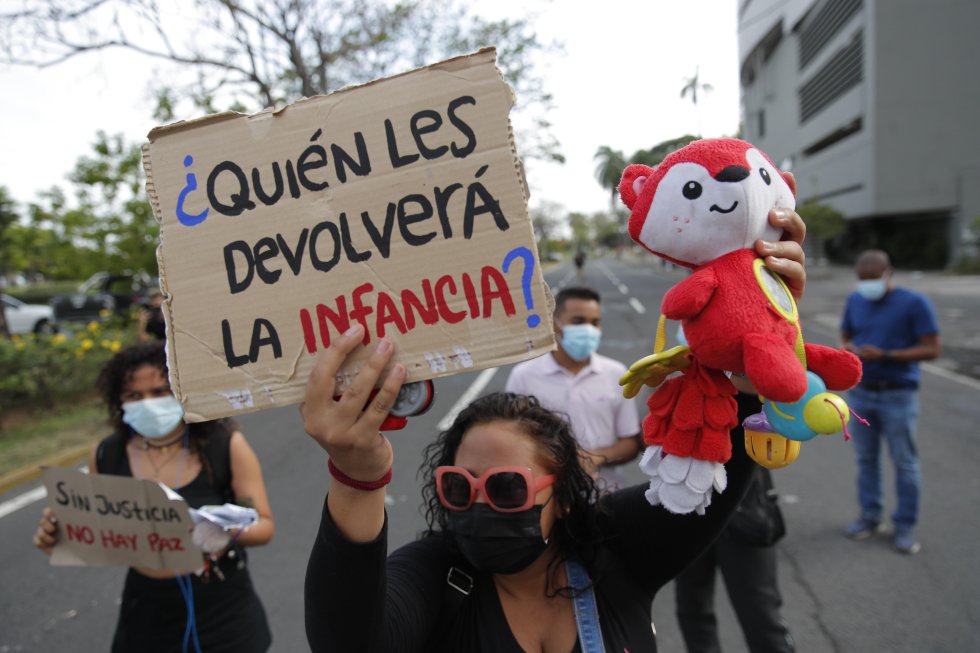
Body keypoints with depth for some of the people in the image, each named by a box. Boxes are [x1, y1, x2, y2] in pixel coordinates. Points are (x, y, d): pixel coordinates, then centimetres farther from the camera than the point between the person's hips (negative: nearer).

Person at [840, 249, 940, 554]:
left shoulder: (914, 302, -9)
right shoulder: (855, 300, 5)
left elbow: (931, 349, -11)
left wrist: (885, 355, -21)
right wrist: (851, 349, -9)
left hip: (899, 396, -4)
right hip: (860, 393, 4)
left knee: (904, 463, 4)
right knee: (866, 458, 12)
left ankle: (905, 526, 16)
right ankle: (870, 516, 25)